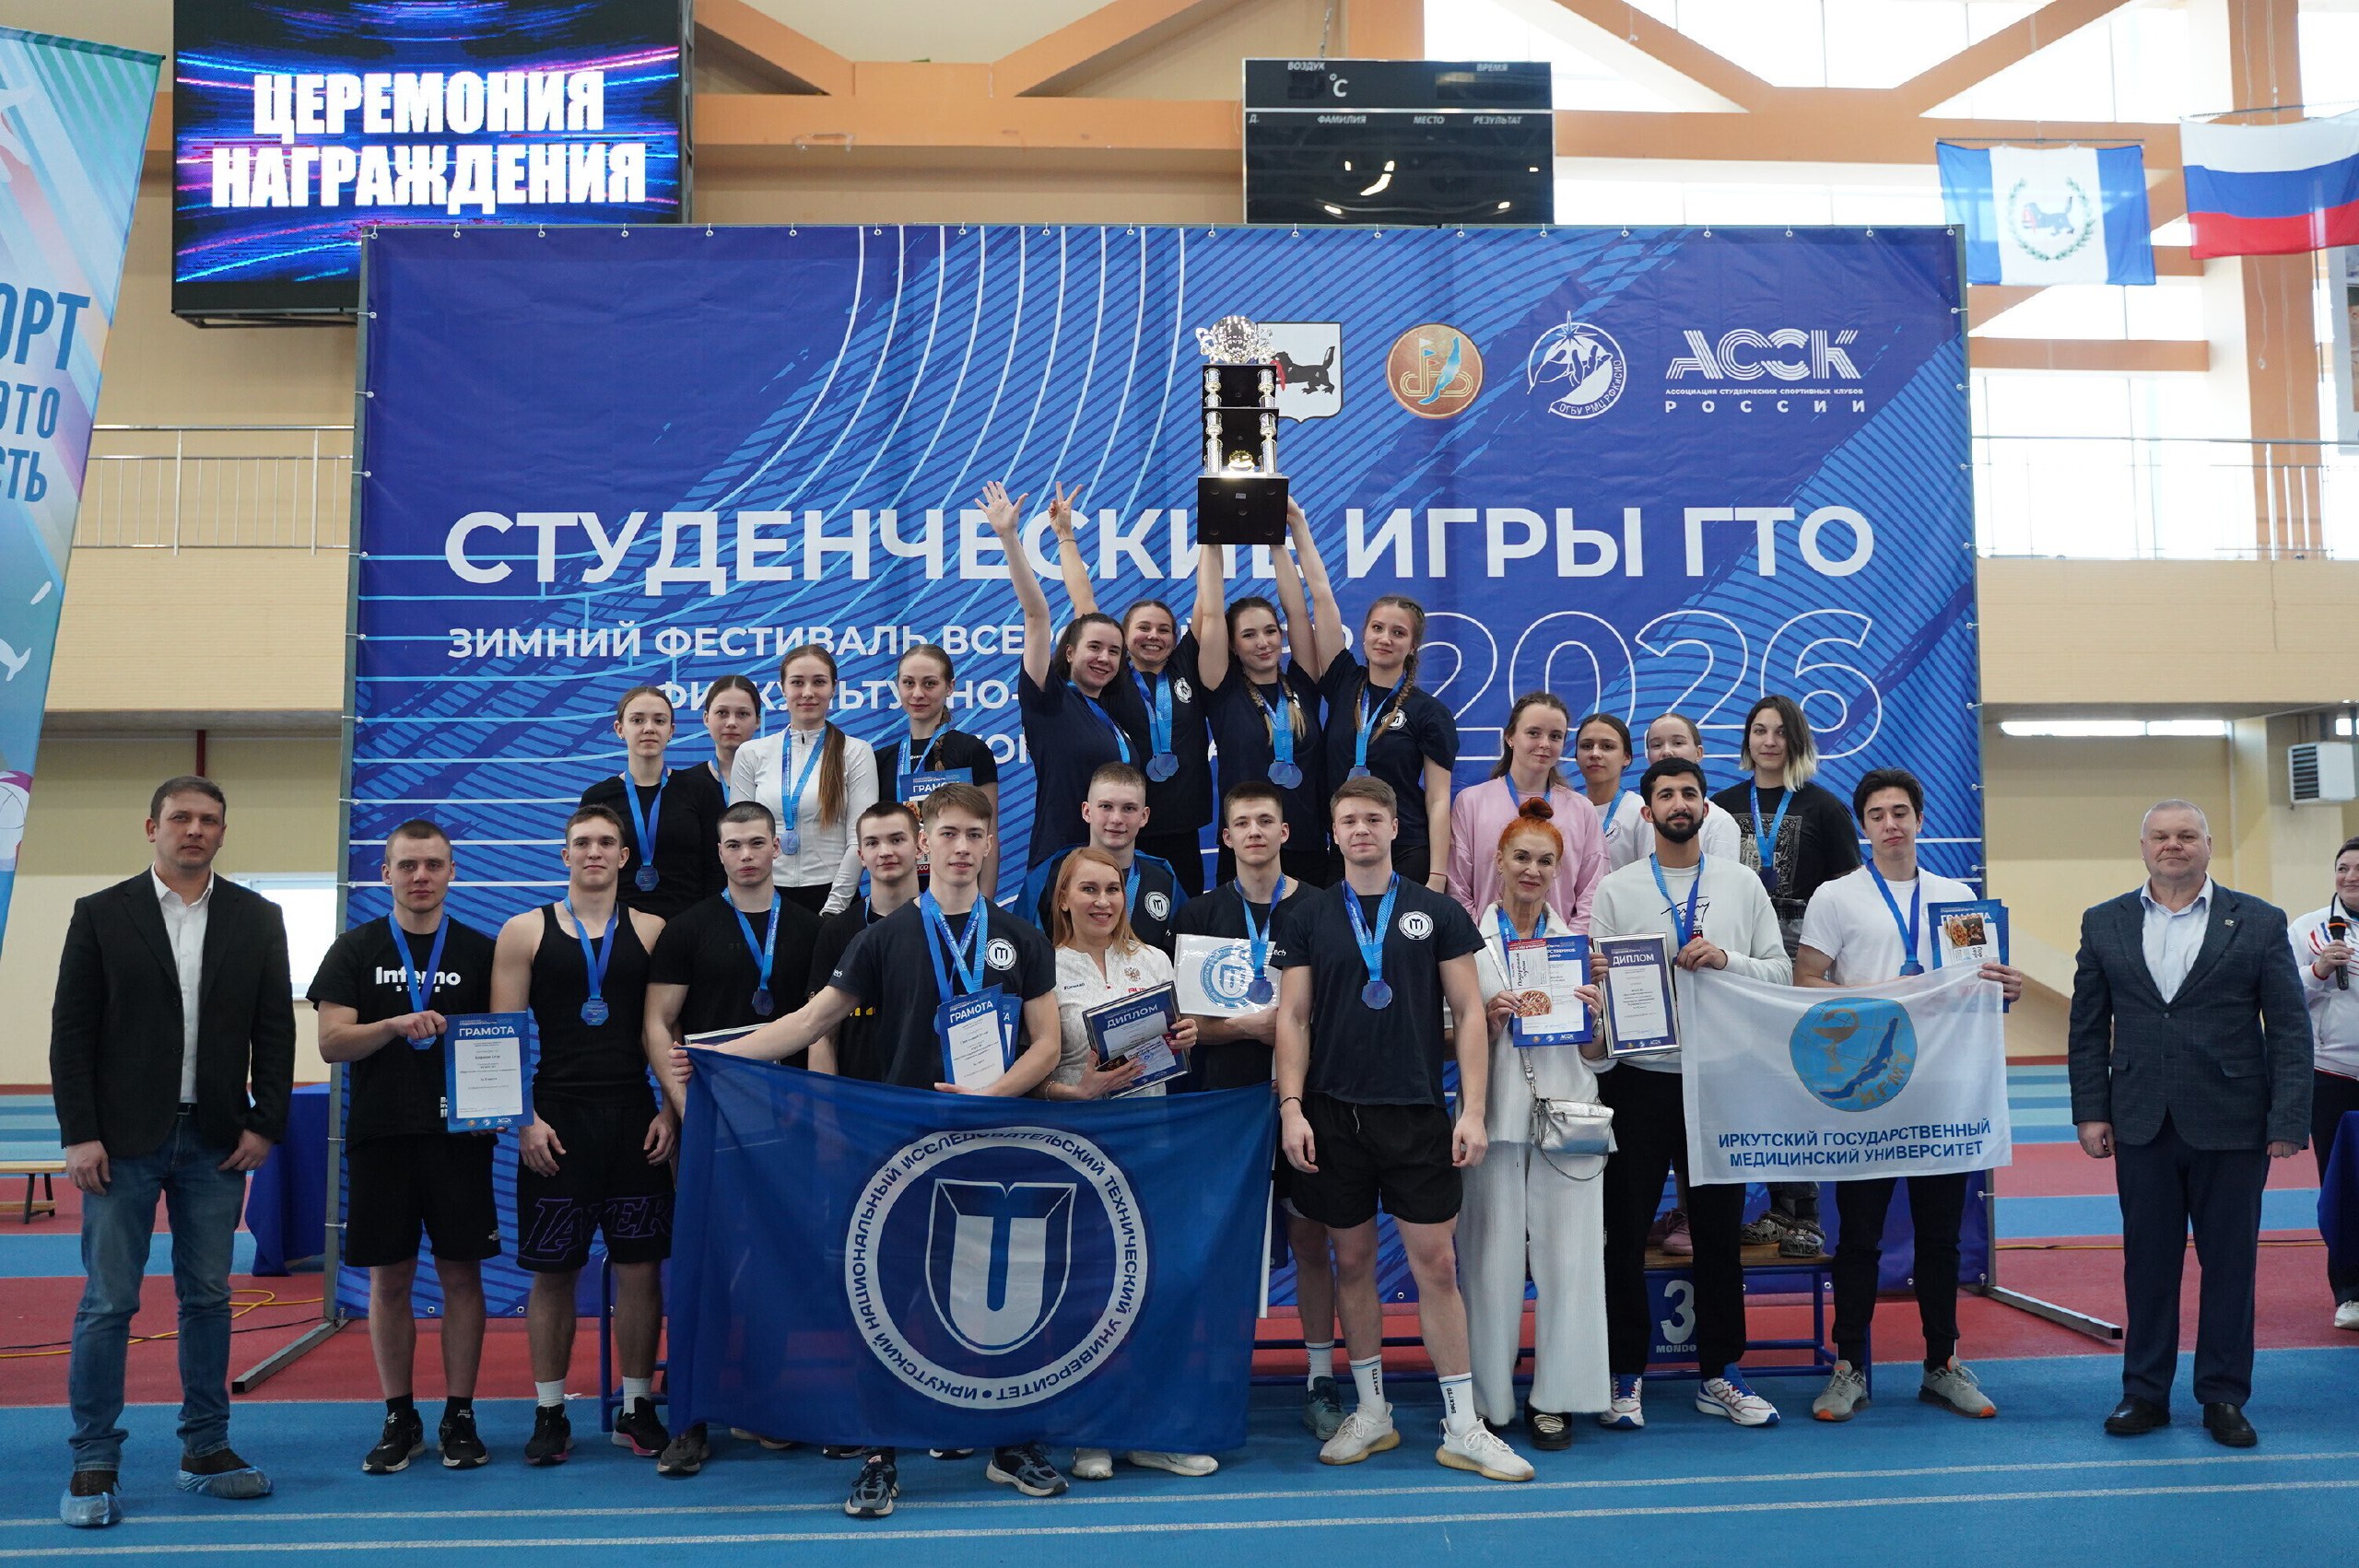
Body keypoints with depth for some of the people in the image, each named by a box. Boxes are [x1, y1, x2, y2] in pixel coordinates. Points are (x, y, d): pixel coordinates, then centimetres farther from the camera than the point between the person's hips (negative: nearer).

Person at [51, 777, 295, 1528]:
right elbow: (71, 1033, -1)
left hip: (217, 1142, 2)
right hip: (125, 1141, -2)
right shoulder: (100, 914, 1)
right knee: (108, 1302, 0)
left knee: (207, 1297, 9)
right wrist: (79, 1135, -8)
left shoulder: (257, 920, 6)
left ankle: (205, 1450, 18)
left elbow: (275, 1030, 6)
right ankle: (93, 1464, 10)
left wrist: (265, 1125, -1)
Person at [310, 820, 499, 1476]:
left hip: (459, 1133, 0)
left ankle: (459, 1417, 13)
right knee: (389, 1280, 6)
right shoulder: (356, 949, 7)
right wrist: (397, 1026, -18)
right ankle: (399, 1419, 18)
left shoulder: (480, 950, 7)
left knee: (461, 1274, 2)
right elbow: (332, 1042, -1)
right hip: (380, 1134, 0)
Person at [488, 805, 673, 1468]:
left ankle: (637, 1408, 16)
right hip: (556, 1123, -1)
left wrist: (669, 1112, -2)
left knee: (641, 1265, 4)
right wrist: (524, 1120, -7)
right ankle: (549, 1413, 17)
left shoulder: (651, 931, 8)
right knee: (552, 1270, 4)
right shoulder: (525, 932, 4)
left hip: (634, 1121, 1)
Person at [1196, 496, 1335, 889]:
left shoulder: (1302, 685, 7)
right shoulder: (1223, 692, 2)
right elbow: (1210, 613, -3)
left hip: (1309, 849, 2)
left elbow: (1308, 602, 5)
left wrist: (1294, 523, 4)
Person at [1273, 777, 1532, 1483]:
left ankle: (1462, 1427, 8)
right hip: (1334, 1114, 1)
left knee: (1437, 1265, -1)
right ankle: (1371, 1412, 23)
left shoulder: (1437, 913, 4)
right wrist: (1291, 1108, -5)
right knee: (1352, 1262, 9)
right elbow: (1293, 1018, 4)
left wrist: (1473, 1109, -5)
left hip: (1418, 1113, -1)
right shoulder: (1307, 917, 6)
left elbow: (1470, 1013, 3)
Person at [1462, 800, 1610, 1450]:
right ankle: (1488, 1397, 12)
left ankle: (1555, 1398, 12)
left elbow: (1593, 1055, 13)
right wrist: (1491, 1017, -13)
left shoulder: (1575, 941, 10)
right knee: (1492, 1258, 0)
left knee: (1568, 1257, 1)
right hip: (1495, 1116, -2)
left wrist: (1592, 1017, -6)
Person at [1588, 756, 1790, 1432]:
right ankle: (1626, 1376, 15)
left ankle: (1719, 1375, 22)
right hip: (1638, 1077, -1)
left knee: (1719, 1230, 10)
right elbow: (1592, 978, -1)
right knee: (1625, 1230, 4)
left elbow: (1782, 970, 5)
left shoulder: (1742, 884, 7)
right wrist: (1592, 973, -23)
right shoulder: (1615, 890, 2)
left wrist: (1726, 958, -13)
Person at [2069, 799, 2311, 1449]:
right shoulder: (2104, 924, 6)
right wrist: (2091, 1110, 0)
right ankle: (2145, 1393, 18)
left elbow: (2290, 1029, -1)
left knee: (2229, 1263, 7)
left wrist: (2288, 1120, -8)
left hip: (2231, 1126, -1)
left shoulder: (2259, 922, 1)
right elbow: (2088, 1027, 7)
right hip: (2142, 1126, 2)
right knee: (2148, 1262, 8)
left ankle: (2224, 1396, 19)